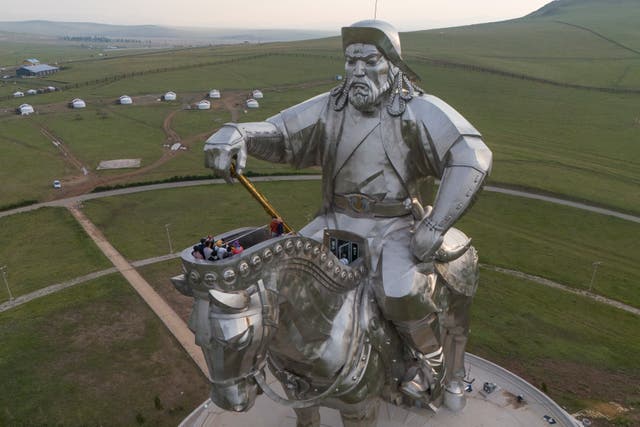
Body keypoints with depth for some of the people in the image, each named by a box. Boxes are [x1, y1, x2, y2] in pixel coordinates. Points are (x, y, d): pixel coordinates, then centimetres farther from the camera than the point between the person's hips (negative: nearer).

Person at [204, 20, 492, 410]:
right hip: (338, 222, 4)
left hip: (396, 228, -4)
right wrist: (235, 134, -25)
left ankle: (432, 360, 6)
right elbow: (278, 133, -1)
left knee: (403, 294, -29)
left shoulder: (419, 110, -12)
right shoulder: (330, 108, 2)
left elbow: (473, 157, -22)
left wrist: (435, 227, -29)